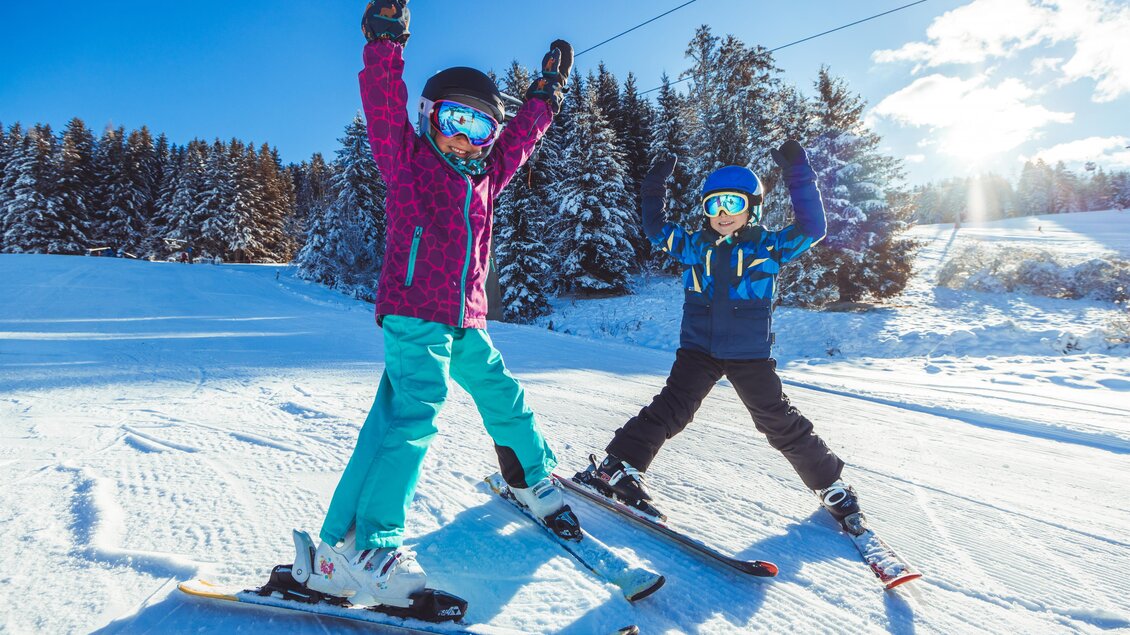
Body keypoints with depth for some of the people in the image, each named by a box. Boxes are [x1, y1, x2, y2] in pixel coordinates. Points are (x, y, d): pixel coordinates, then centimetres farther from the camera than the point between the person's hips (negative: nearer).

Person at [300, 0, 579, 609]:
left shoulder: (484, 175, 17)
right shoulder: (408, 161, 1)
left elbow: (522, 135, 29)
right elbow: (384, 107, -14)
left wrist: (548, 91, 32)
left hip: (464, 319, 7)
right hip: (414, 314, -7)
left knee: (503, 397, 16)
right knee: (410, 411, -21)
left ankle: (531, 478, 39)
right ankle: (355, 550, -21)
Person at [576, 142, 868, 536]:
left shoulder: (768, 248, -1)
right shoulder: (695, 247, 7)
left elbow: (812, 228, -10)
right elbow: (656, 230, 17)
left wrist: (798, 176, -15)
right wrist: (654, 189, 7)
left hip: (751, 354, -1)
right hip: (699, 349, 1)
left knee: (781, 423, 6)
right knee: (671, 408, -9)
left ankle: (831, 486, 24)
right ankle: (616, 467, -7)